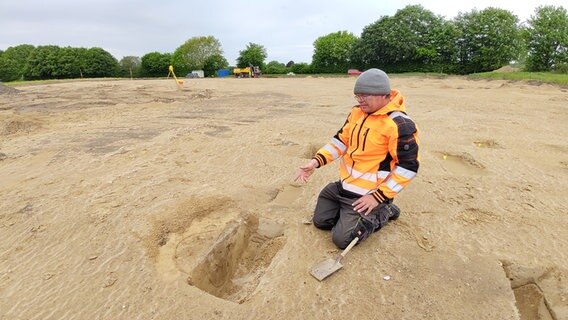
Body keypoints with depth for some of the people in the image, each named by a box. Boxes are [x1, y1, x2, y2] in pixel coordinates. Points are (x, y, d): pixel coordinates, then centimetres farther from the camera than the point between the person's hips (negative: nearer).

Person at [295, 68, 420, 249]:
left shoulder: (400, 125, -21)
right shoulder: (357, 113, 2)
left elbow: (408, 167, -19)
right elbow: (341, 140, 8)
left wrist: (379, 196, -18)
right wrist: (316, 161, -5)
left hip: (368, 194, -7)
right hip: (343, 185, 8)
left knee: (342, 239, -6)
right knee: (320, 221, 12)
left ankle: (382, 213, 12)